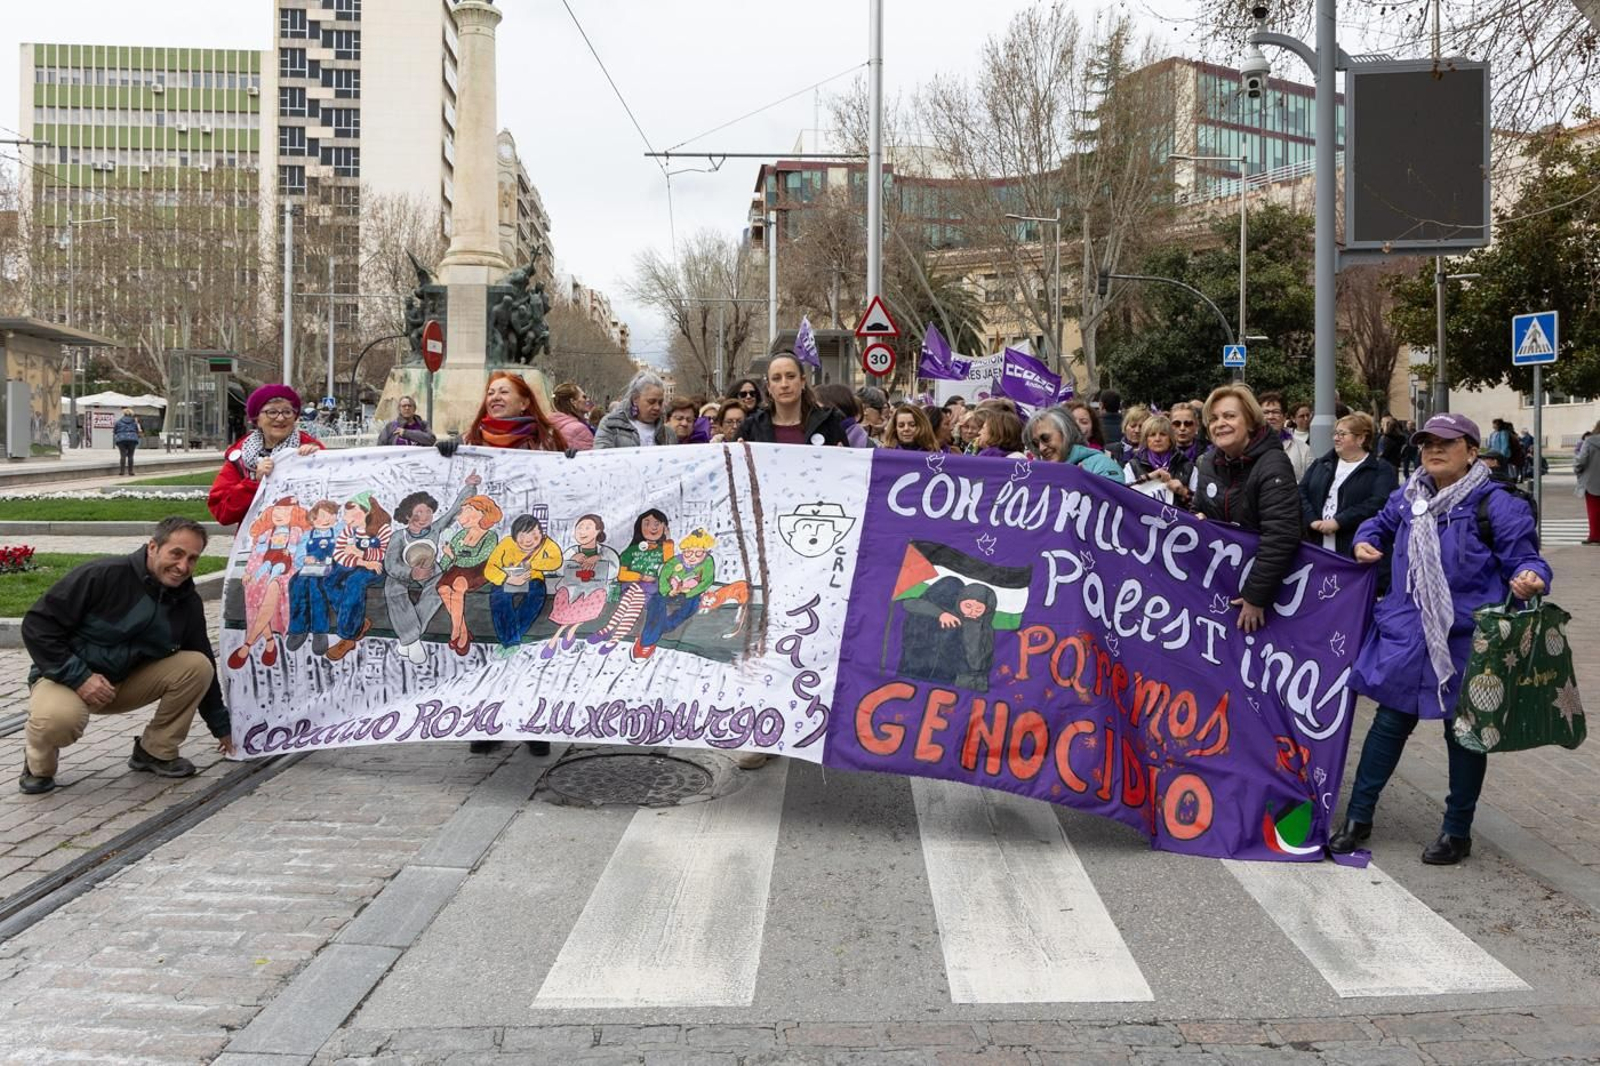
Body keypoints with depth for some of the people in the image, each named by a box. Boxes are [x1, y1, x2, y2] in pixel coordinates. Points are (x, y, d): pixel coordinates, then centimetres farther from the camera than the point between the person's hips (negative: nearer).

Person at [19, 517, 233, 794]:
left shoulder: (188, 603, -4)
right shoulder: (102, 575, -22)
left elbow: (205, 666, 8)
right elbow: (37, 624, -19)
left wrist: (221, 727, 12)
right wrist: (79, 677, -26)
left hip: (128, 683, 5)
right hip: (66, 676, -5)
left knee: (197, 666, -17)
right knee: (58, 717, -39)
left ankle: (156, 752, -1)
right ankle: (39, 765, -2)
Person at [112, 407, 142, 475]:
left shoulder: (119, 421, 8)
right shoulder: (134, 422, 9)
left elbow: (114, 431, 10)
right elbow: (137, 432, 13)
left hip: (121, 440, -1)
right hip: (132, 439, 1)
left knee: (123, 455, -5)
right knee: (130, 456, 2)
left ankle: (122, 470, -12)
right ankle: (130, 471, -1)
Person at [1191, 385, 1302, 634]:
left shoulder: (1273, 466, -23)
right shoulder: (1209, 462, 1)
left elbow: (1280, 537, -30)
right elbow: (1198, 509, 18)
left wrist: (1256, 595, -29)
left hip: (1266, 583, -6)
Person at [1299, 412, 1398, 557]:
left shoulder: (1382, 470, 3)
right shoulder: (1321, 464, 20)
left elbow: (1377, 503, -14)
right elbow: (1301, 492, 10)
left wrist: (1338, 522, -20)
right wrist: (1312, 520, -9)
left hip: (1355, 551, -5)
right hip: (1318, 547, 5)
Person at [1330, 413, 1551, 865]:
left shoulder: (1497, 505, -11)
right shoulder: (1408, 498, 6)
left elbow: (1522, 557, -9)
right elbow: (1381, 524, 26)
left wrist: (1530, 578, -30)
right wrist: (1366, 541, 6)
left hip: (1465, 641, -4)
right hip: (1406, 637, 5)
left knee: (1463, 732, 10)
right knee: (1390, 722, 11)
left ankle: (1457, 833, 26)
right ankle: (1358, 818, 21)